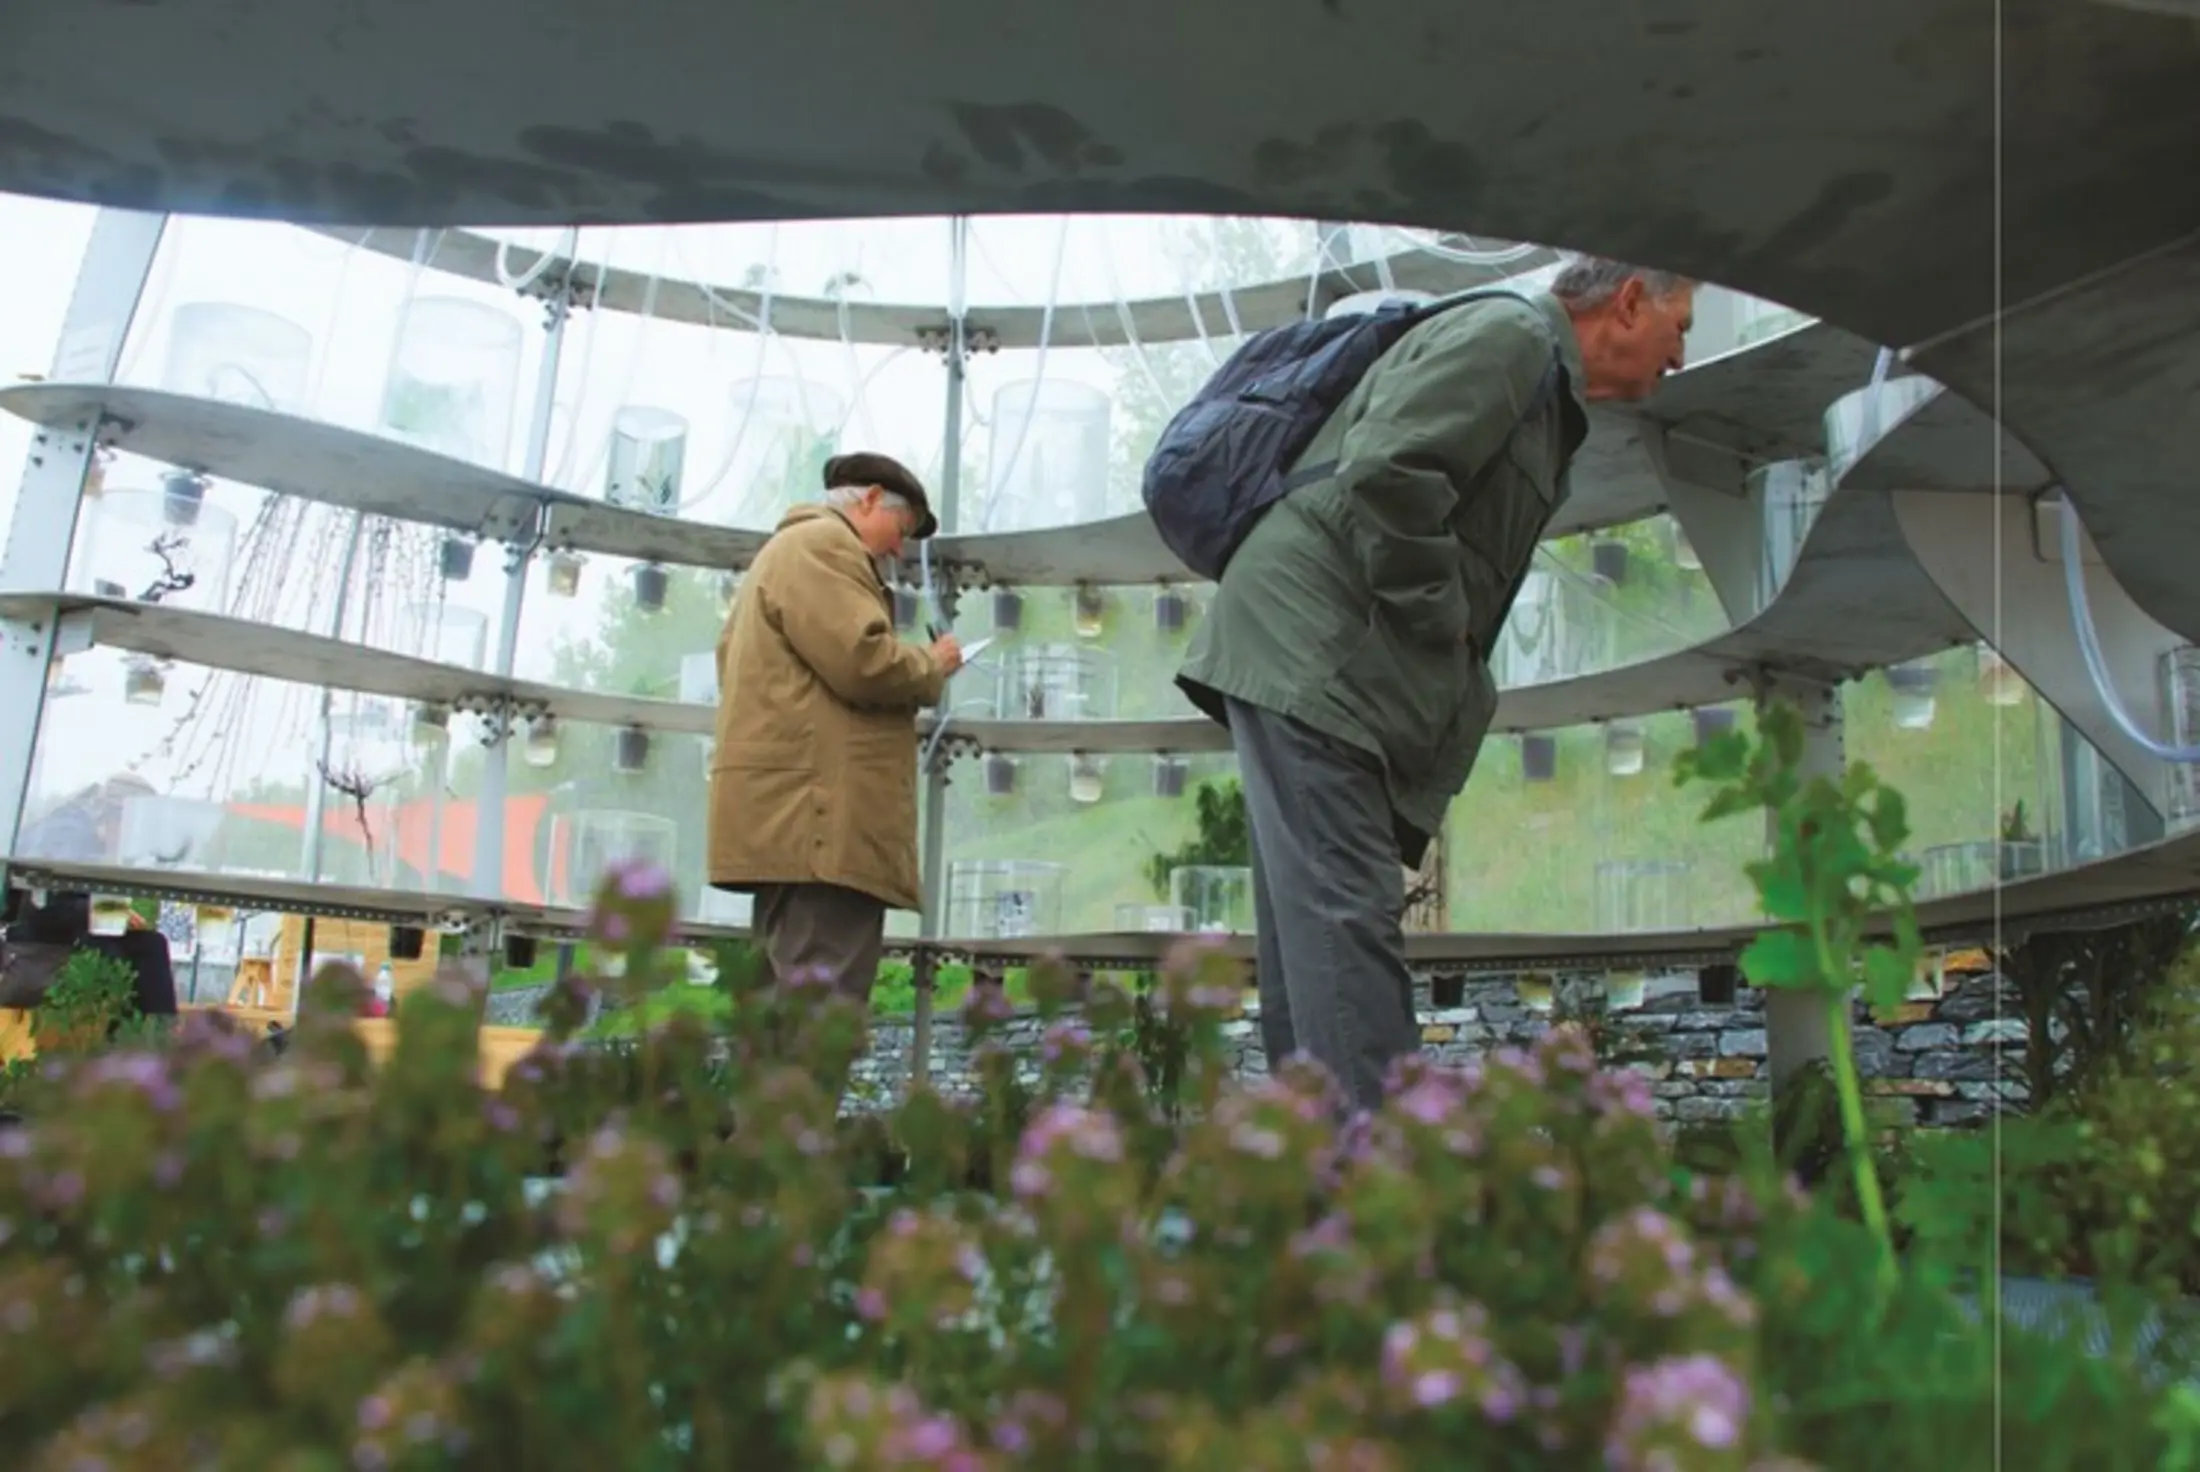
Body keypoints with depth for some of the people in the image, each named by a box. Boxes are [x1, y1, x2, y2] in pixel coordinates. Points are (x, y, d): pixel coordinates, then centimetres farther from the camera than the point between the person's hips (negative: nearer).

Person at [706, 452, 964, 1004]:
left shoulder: (791, 550, 30)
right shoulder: (822, 544, -4)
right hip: (817, 813, -11)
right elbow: (864, 662, -17)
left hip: (791, 808, 11)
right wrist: (934, 664, 2)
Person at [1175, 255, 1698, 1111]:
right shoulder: (1511, 333, -4)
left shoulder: (1543, 390, 27)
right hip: (1309, 647, -10)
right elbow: (1386, 472, -21)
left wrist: (1455, 683, 12)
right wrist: (1439, 618, -12)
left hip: (1334, 671, 10)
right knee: (1347, 919, -14)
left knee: (1308, 939, 8)